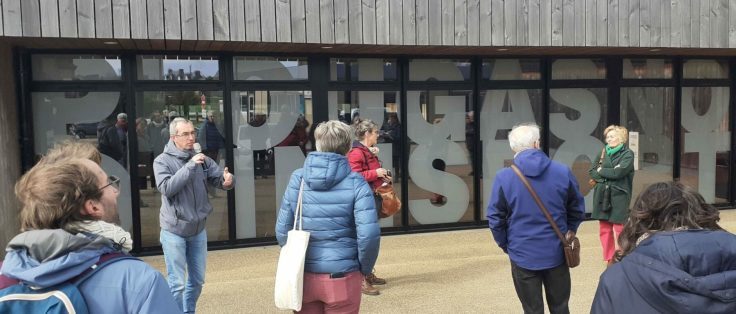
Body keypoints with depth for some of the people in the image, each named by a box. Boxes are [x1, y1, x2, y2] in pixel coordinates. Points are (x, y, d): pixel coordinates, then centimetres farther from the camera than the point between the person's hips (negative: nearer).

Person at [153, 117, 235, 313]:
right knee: (177, 283, 2)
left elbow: (219, 179, -2)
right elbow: (166, 188, -23)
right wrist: (189, 166, -28)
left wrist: (228, 180, -25)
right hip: (174, 231, -4)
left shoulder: (201, 159, 1)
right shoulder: (162, 161, -10)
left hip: (198, 229, 5)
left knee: (197, 280, 18)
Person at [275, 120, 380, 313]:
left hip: (305, 277, 2)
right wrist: (365, 268, -1)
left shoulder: (298, 179, -4)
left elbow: (282, 231, -3)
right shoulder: (355, 183, -10)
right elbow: (369, 234, -18)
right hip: (342, 278, -2)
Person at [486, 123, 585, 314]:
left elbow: (495, 218, -8)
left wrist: (505, 245, 8)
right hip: (557, 253, 2)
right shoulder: (563, 171, -6)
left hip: (523, 255, -2)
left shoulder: (503, 177, -12)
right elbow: (578, 208, 7)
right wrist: (571, 230, 25)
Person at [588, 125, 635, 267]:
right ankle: (609, 260, 18)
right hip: (602, 196, 5)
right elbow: (592, 172, 6)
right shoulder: (602, 153, 12)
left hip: (619, 197, -5)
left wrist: (601, 171, -3)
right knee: (604, 230, 8)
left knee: (620, 229, -3)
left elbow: (618, 172, -16)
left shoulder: (627, 154, -3)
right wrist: (608, 175, -8)